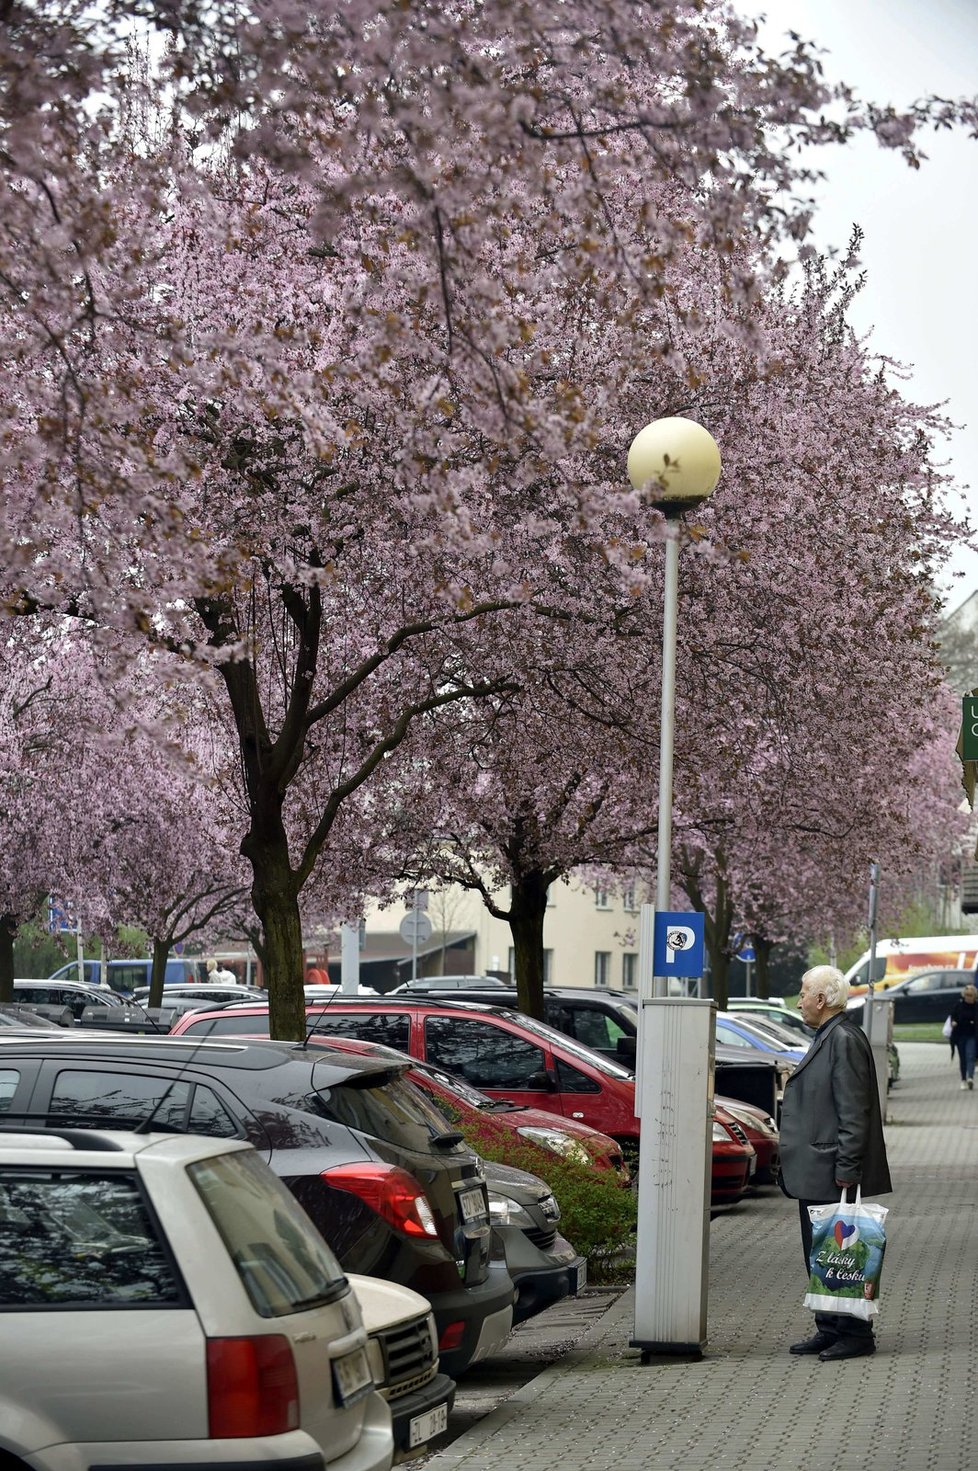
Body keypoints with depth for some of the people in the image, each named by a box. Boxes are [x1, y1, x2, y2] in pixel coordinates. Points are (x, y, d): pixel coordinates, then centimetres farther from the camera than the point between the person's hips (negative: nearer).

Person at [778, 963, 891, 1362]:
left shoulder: (845, 1040, -16)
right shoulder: (826, 1038, 16)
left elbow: (853, 1112, -20)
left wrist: (846, 1170, -22)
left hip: (832, 1176, -11)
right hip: (815, 1175, 11)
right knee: (819, 1256, 13)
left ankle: (856, 1334, 2)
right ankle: (830, 1330, 19)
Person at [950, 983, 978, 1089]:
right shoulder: (958, 1005, 0)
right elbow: (953, 1016, 7)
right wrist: (953, 1022, -14)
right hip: (960, 1035, 2)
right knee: (962, 1059, 8)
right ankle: (963, 1080, 17)